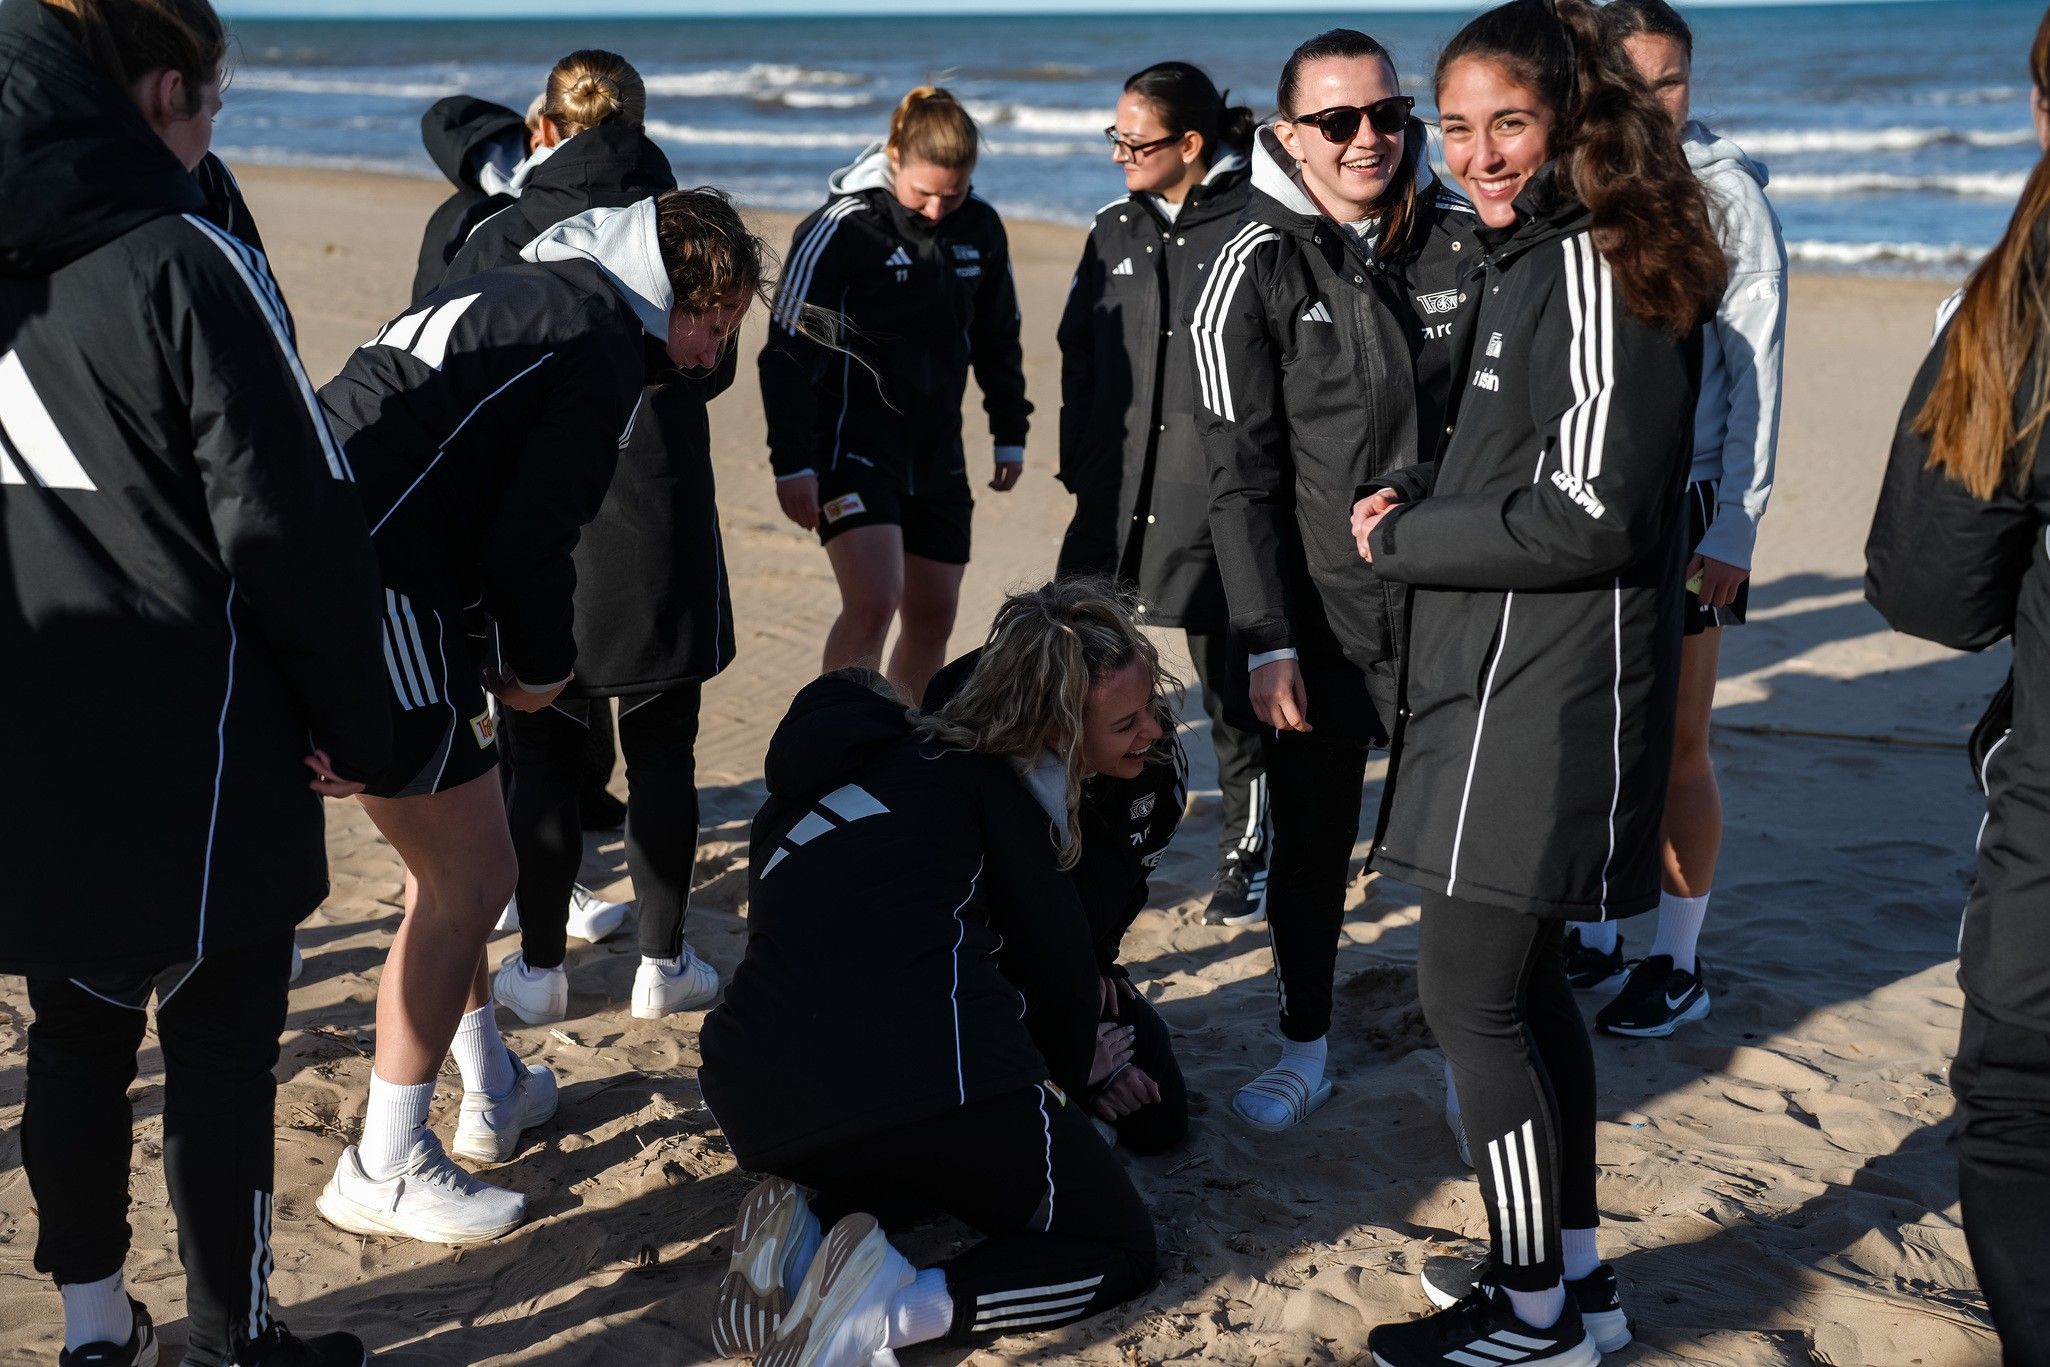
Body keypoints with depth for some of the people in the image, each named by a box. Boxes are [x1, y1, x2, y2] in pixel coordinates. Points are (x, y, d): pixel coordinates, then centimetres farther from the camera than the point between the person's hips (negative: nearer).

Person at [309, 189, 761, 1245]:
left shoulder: (522, 293, 24)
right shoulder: (604, 341, -6)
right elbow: (529, 541, -14)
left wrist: (490, 657, 18)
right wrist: (539, 668, 3)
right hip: (376, 599, -10)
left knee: (454, 861, 23)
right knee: (468, 878, 1)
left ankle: (490, 1091, 37)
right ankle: (385, 1170, 10)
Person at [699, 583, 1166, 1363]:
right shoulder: (984, 780, 9)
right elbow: (1052, 952, 4)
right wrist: (1078, 1073, 26)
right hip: (934, 1085, -7)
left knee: (918, 1168, 40)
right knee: (1119, 1248, 14)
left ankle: (803, 1229, 7)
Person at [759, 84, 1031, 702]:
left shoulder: (982, 227, 2)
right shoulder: (844, 227, -14)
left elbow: (997, 337, 17)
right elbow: (788, 350, -12)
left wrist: (1011, 435, 17)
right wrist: (792, 464, -16)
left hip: (938, 449, 6)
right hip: (855, 442, -6)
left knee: (933, 618, 9)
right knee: (873, 605, -20)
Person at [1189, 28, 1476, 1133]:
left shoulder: (1461, 239, 2)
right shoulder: (1258, 266, -6)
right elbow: (1241, 474, -8)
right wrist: (1266, 643, -12)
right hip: (1321, 616, -2)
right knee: (1310, 838, 10)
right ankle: (1304, 1050, 28)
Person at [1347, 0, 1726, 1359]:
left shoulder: (1595, 266, -17)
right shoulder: (1528, 260, 14)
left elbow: (1588, 514, -21)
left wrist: (1400, 540, -11)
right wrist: (1419, 497, 4)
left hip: (1548, 696, -10)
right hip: (1503, 681, 10)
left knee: (1470, 994, -3)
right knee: (1519, 980, 17)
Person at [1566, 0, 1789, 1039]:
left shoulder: (1726, 192, -4)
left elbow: (1756, 368, -5)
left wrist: (1736, 526, -11)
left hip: (1685, 502, -3)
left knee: (1676, 746, 2)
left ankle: (1678, 964, 15)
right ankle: (1593, 934, 23)